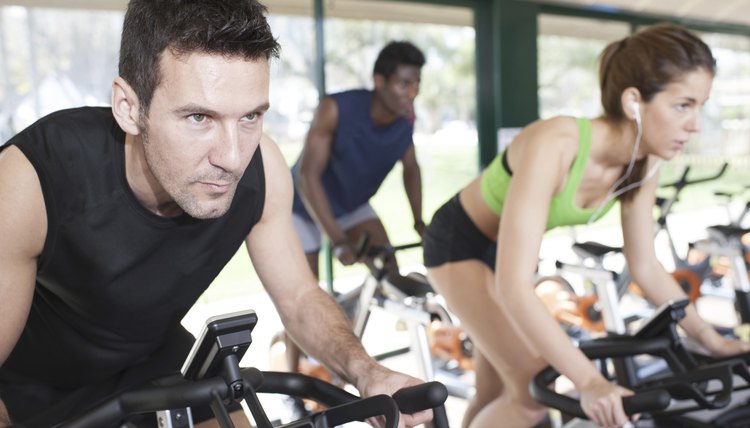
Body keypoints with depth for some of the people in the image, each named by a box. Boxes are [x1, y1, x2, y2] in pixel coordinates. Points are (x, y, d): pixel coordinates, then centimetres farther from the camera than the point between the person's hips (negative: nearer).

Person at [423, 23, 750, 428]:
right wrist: (589, 382, -45)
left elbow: (645, 267, -2)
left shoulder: (642, 165, -17)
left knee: (495, 393, 14)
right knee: (533, 393, -15)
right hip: (459, 244, -6)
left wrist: (710, 338, -9)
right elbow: (512, 287, -42)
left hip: (508, 247, 6)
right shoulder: (555, 144, -39)